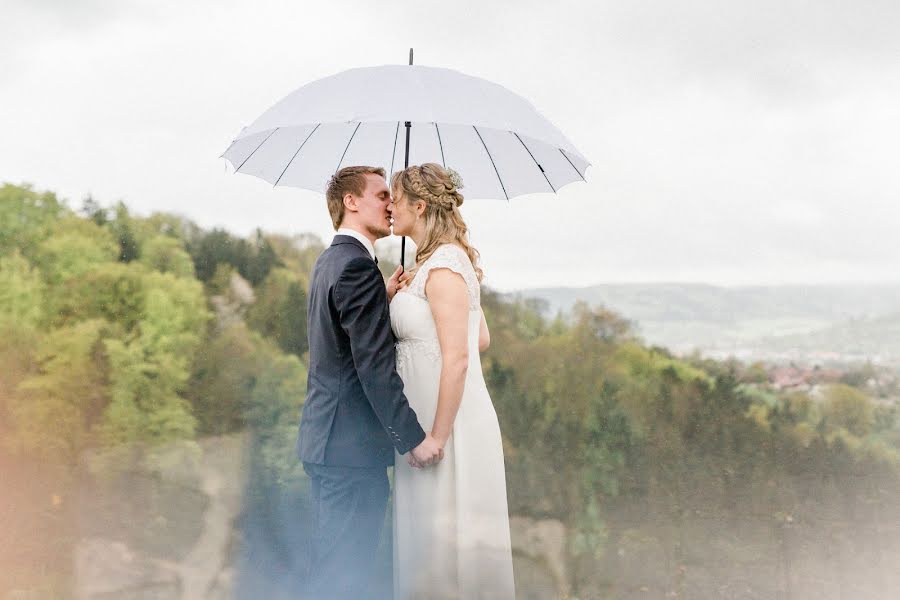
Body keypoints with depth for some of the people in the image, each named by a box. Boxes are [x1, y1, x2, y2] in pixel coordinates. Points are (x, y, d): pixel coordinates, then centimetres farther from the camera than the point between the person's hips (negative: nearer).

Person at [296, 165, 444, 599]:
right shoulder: (357, 265, -17)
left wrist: (385, 298, 9)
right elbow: (375, 365, -22)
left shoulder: (330, 261, 16)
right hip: (353, 446, -10)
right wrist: (414, 438, -18)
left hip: (326, 439, 10)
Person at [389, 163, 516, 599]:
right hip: (426, 417, 10)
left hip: (448, 416, -10)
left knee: (446, 535, 1)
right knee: (429, 534, 17)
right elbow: (482, 338, 17)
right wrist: (406, 295, 16)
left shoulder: (443, 266, -17)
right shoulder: (445, 259, 12)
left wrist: (438, 437, -20)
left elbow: (457, 358, -22)